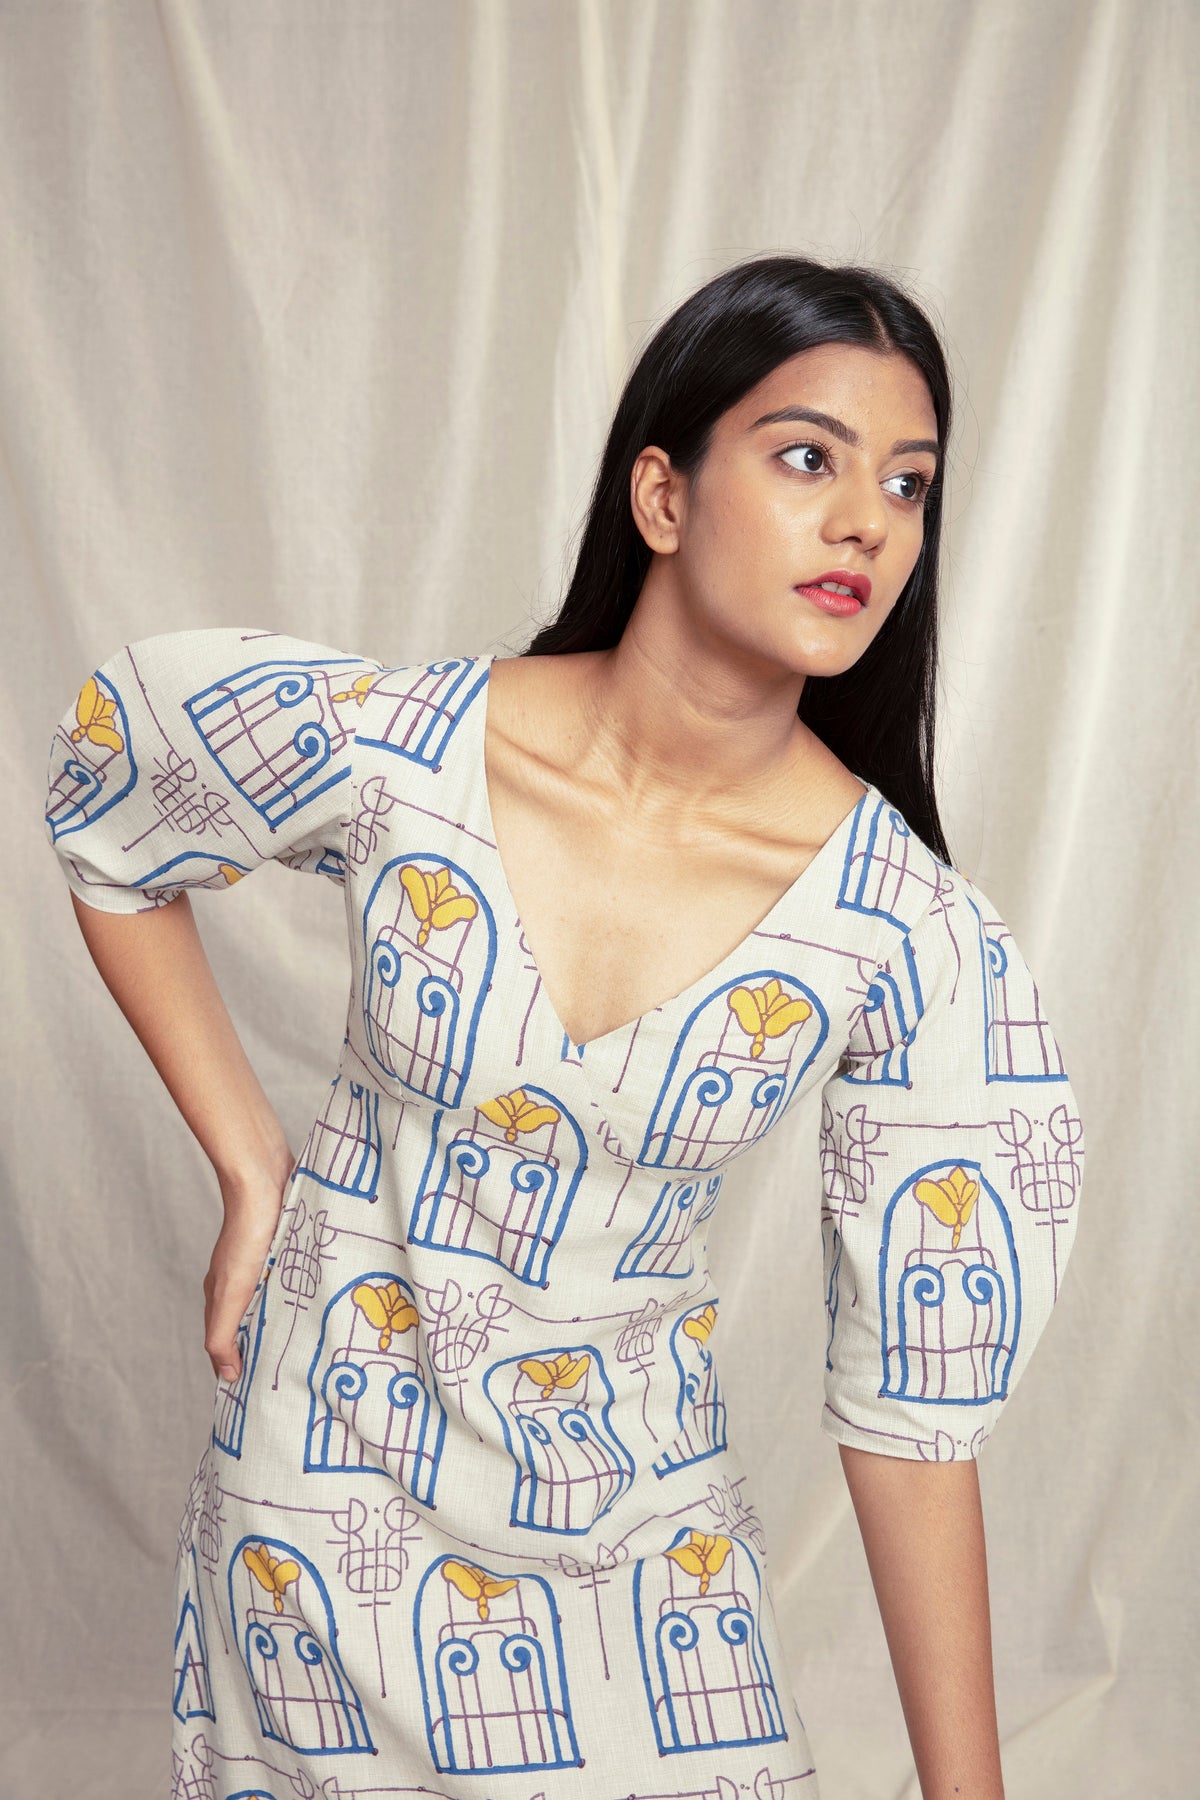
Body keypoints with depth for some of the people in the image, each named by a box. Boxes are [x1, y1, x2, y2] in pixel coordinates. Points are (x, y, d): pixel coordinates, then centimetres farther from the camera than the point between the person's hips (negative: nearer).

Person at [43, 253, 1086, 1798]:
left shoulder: (919, 945, -18)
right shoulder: (377, 747, -20)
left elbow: (915, 1393, -11)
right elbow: (100, 829, 1)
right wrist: (247, 1169, -3)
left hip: (640, 1534, 0)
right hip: (326, 1482, 0)